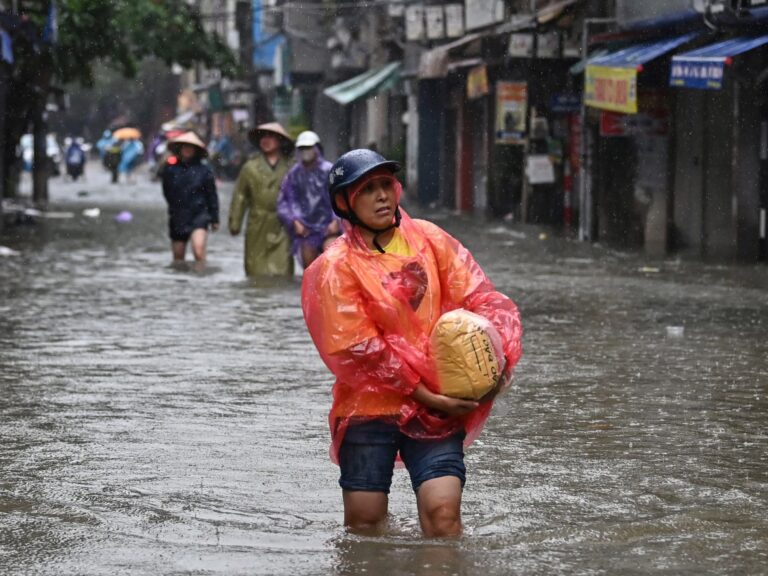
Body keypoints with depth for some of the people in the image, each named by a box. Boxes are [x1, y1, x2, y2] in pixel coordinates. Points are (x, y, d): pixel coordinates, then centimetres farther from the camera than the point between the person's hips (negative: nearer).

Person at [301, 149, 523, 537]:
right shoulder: (336, 268, -6)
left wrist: (499, 352, -15)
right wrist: (425, 394, -13)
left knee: (443, 510, -16)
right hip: (369, 406, -2)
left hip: (436, 406, 2)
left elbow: (480, 297, 4)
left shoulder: (429, 240, 5)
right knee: (364, 523, 5)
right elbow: (358, 350, -10)